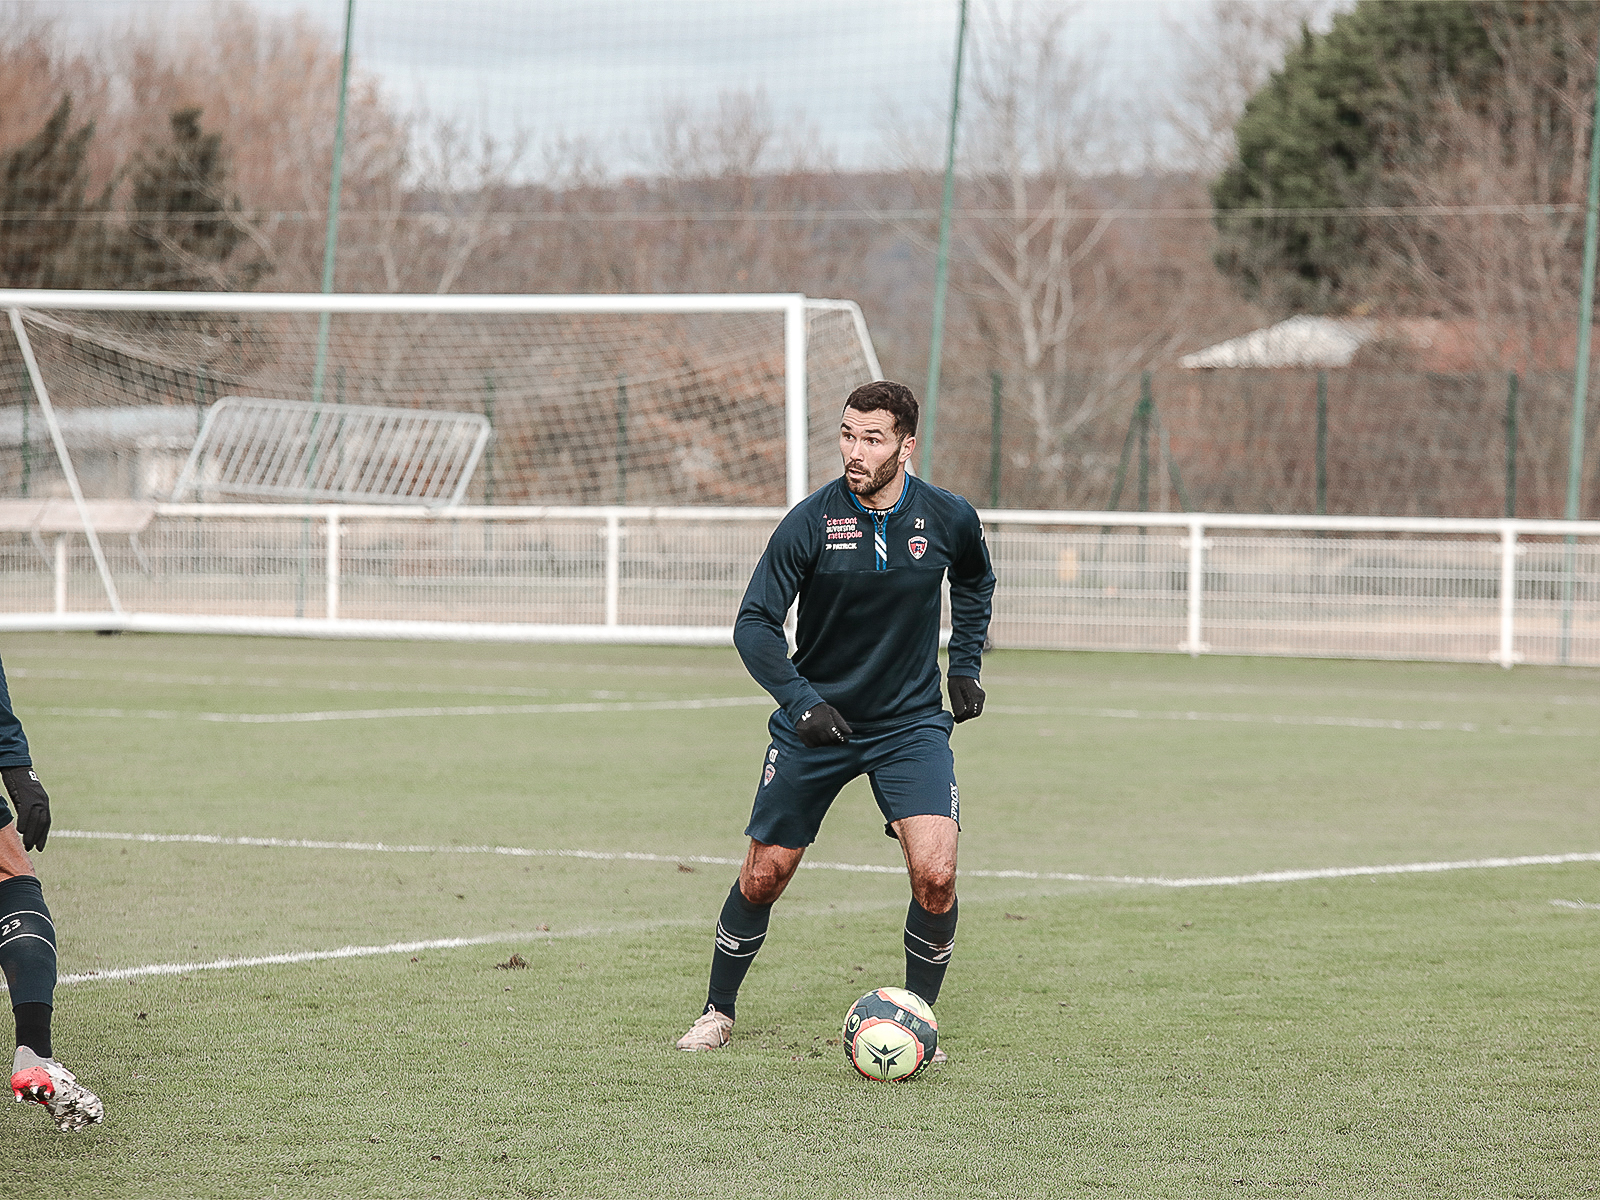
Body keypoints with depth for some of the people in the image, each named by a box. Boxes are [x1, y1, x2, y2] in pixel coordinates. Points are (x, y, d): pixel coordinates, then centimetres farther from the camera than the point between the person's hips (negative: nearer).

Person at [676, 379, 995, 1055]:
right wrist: (800, 701, -20)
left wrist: (965, 665, 10)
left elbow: (974, 584, 18)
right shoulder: (810, 521, -14)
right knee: (764, 873, 5)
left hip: (912, 724, 1)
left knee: (935, 874, -17)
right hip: (816, 720, 0)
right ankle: (717, 1013, 27)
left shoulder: (948, 519, -7)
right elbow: (755, 623, -9)